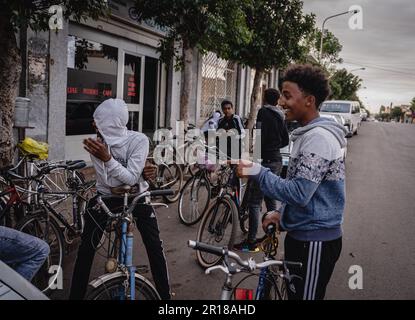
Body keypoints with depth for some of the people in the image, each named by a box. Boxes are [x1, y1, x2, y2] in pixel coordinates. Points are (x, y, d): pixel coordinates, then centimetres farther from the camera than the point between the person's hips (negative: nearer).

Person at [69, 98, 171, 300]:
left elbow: (132, 179, -28)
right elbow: (107, 181, -22)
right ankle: (76, 295, 14)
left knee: (155, 246, -5)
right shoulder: (97, 145, -17)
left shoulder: (139, 140, -23)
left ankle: (165, 295, 12)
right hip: (106, 196, 1)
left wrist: (107, 158, -37)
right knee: (86, 248, -4)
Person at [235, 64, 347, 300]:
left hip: (314, 241, -10)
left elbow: (300, 193, -26)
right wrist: (282, 213, 12)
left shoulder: (318, 138, -21)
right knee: (294, 293, 21)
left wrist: (257, 172, -23)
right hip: (302, 235, 10)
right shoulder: (309, 134, 12)